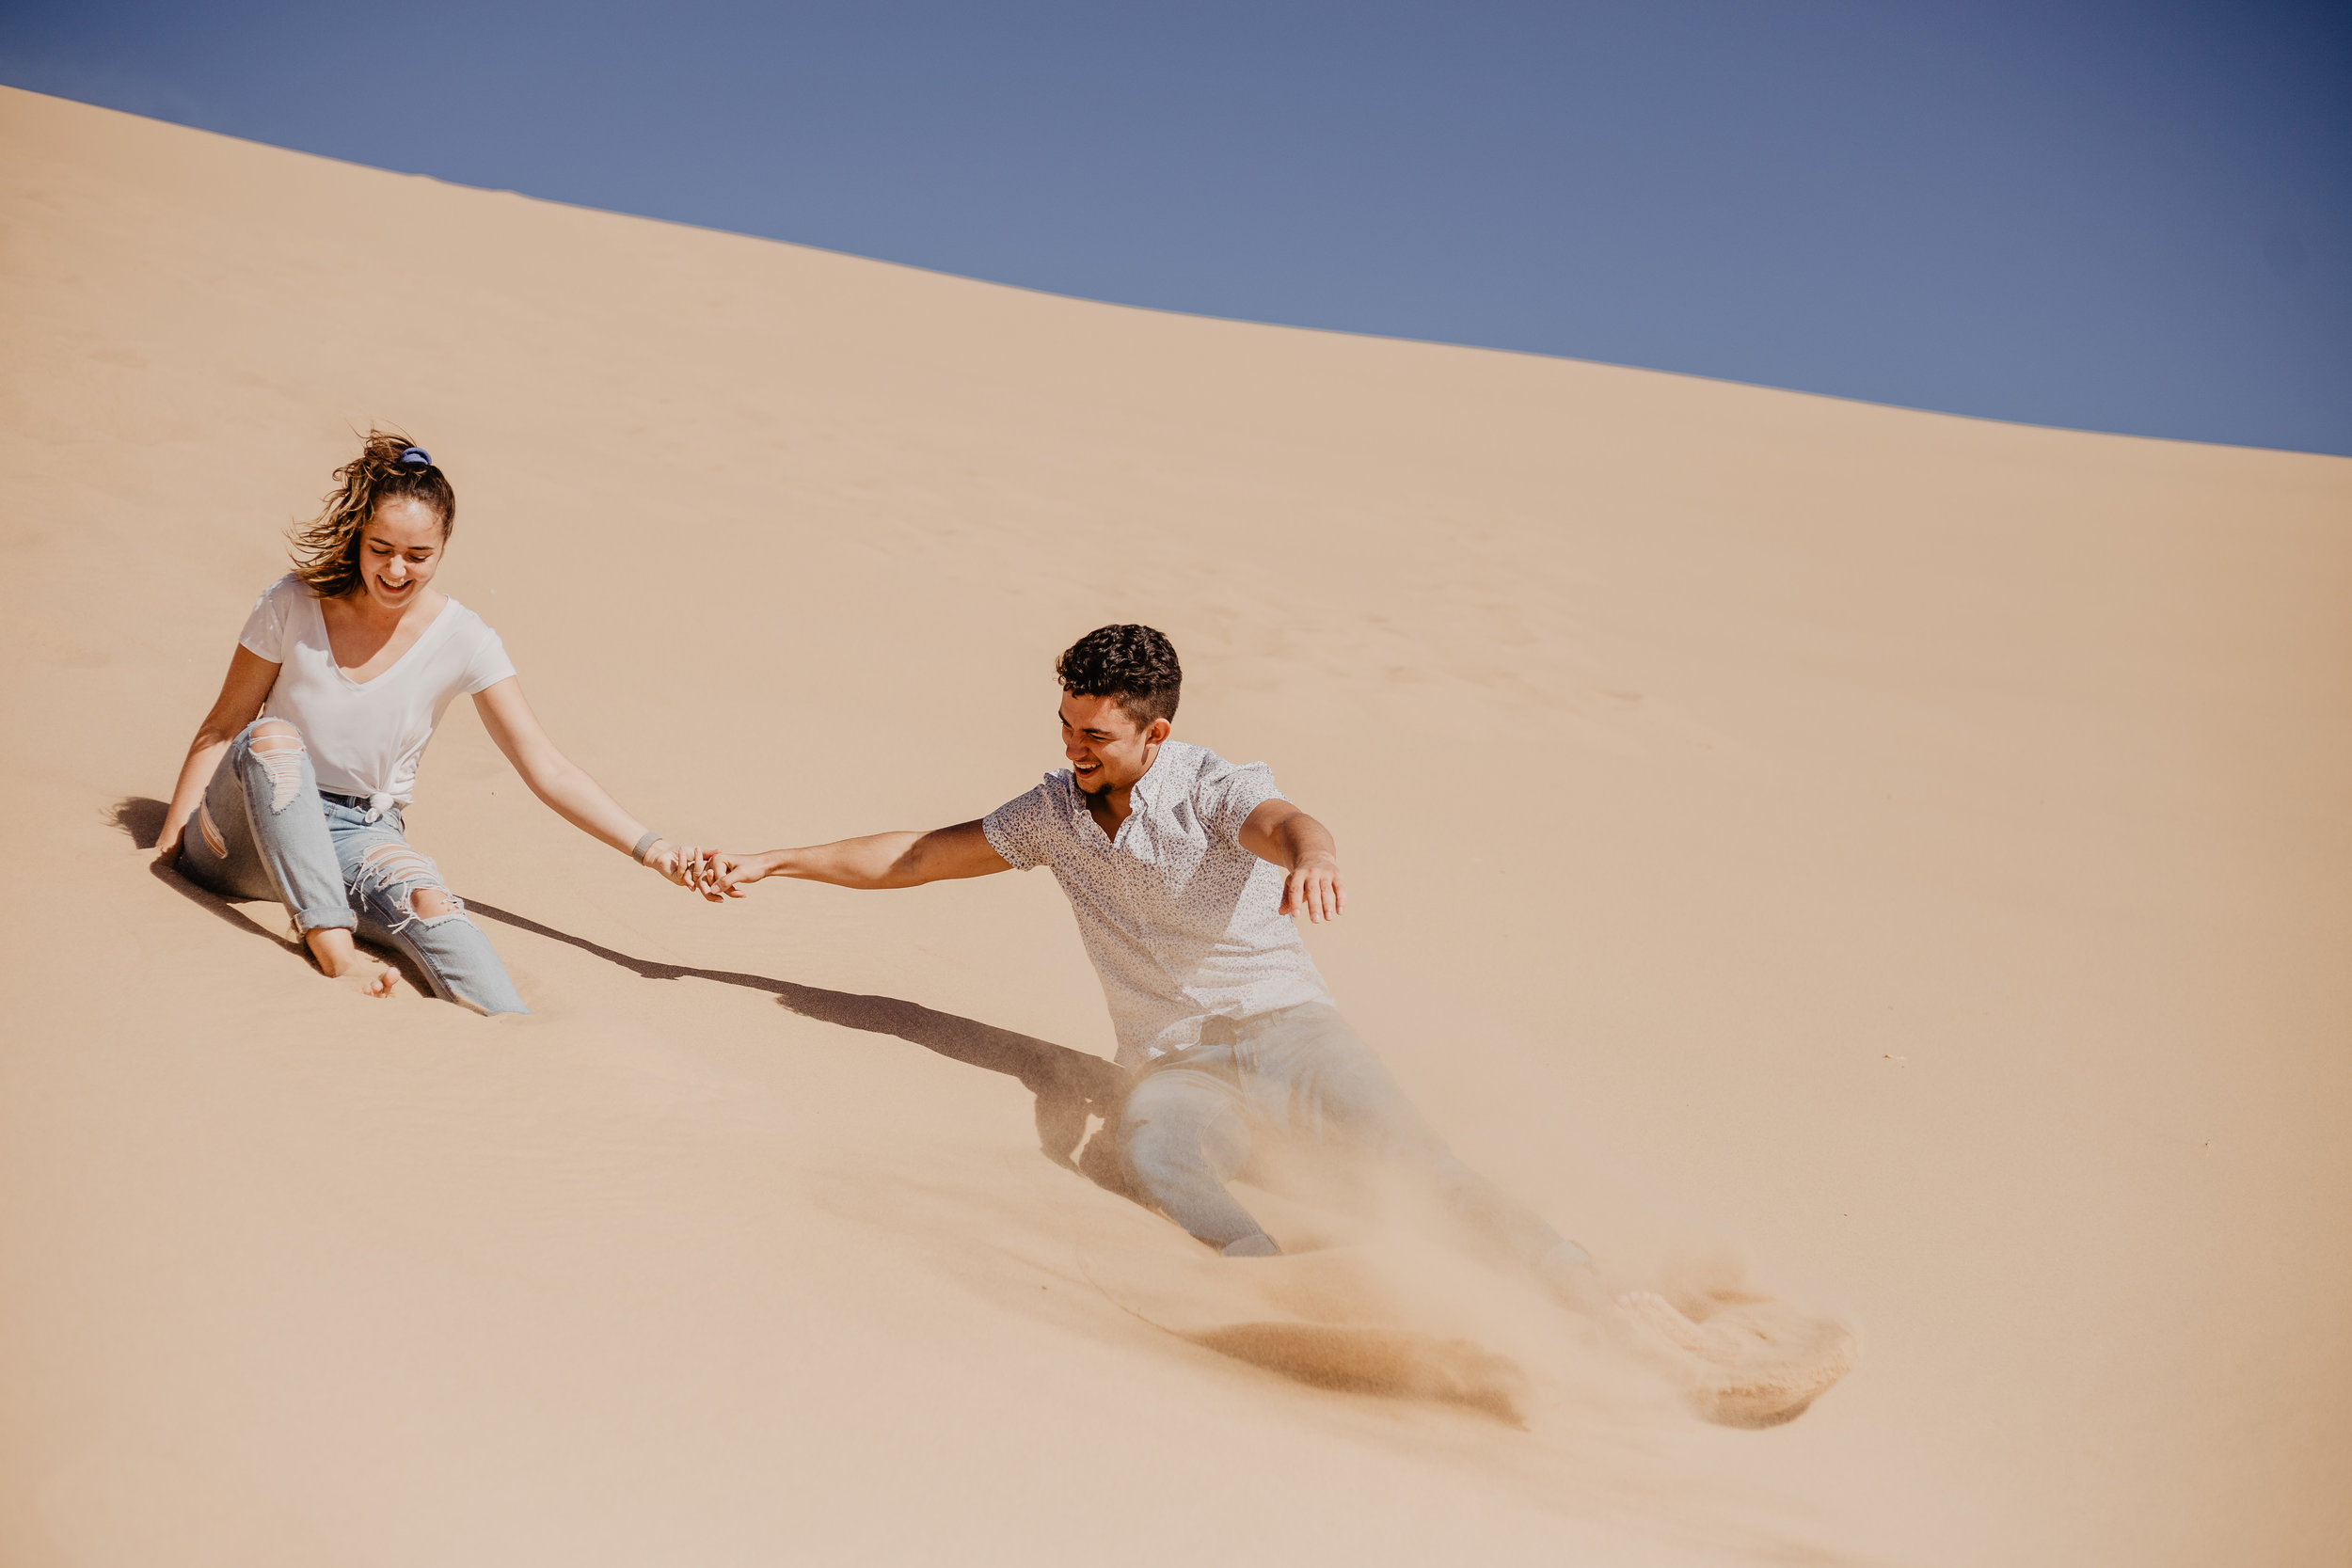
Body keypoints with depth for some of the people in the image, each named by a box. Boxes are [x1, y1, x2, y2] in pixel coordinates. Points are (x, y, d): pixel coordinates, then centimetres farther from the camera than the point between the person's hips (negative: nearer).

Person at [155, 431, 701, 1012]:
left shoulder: (463, 642, -6)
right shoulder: (292, 606, -7)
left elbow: (546, 770, -8)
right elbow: (223, 726, 2)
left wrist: (649, 847, -18)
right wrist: (169, 839, -2)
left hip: (358, 836, 0)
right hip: (246, 828, 0)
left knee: (429, 904, -35)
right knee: (273, 737, -33)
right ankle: (333, 947, -41)